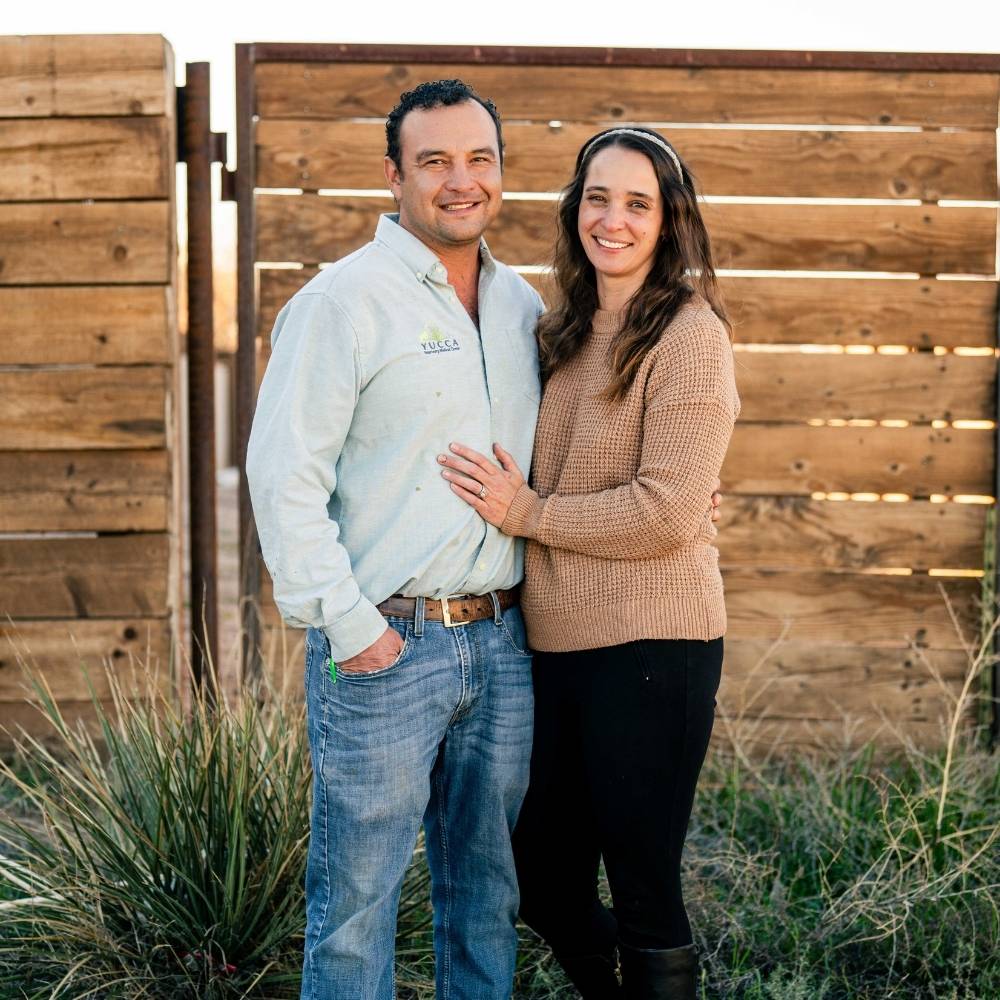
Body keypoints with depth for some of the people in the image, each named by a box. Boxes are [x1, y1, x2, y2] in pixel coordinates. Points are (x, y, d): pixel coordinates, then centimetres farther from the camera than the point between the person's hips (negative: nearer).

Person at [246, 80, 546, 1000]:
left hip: (502, 640, 6)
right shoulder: (345, 299, -8)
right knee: (358, 898, 2)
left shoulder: (523, 305, 12)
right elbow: (283, 476, -12)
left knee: (487, 888, 17)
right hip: (385, 646, -6)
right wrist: (347, 624, -16)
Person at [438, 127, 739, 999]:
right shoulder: (565, 334, 13)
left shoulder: (690, 335, -10)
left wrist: (527, 513, -12)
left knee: (643, 893, 5)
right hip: (557, 643, 7)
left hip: (650, 646, -7)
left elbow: (666, 510, -18)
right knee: (548, 887, 16)